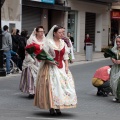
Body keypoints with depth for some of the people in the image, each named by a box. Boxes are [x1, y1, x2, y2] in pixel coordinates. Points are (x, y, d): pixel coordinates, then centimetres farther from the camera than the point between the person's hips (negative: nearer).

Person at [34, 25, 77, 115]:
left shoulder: (63, 43, 10)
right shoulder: (48, 42, -5)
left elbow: (65, 56, 10)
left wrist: (66, 67, 0)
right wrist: (50, 61, -21)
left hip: (62, 68, 5)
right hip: (51, 67, -5)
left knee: (63, 86, -1)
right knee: (51, 87, -7)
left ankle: (58, 108, 6)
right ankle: (51, 108, 1)